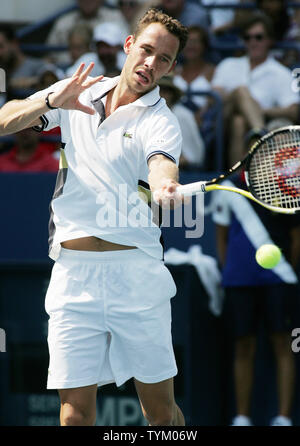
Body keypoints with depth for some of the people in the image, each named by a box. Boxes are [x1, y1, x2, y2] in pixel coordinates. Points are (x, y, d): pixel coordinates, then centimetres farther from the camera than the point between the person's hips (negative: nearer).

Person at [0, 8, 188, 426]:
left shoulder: (160, 120, -1)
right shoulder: (77, 93, 12)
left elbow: (160, 162, -23)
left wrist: (166, 185, -47)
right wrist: (50, 101, -10)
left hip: (136, 274, -2)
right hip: (73, 272, 2)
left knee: (161, 410, 0)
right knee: (75, 410, -4)